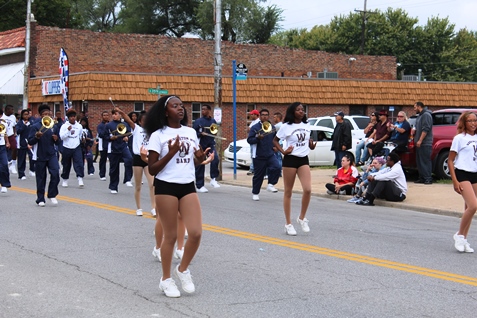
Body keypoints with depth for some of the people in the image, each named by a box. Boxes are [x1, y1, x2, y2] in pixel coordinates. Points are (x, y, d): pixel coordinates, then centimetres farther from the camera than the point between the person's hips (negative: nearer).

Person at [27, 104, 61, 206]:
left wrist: (56, 139, -4)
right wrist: (37, 137, -23)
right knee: (41, 178, 3)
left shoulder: (53, 126, 9)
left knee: (55, 174, -13)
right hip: (40, 156, -3)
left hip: (52, 155, 3)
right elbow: (30, 142, -6)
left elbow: (57, 142, 18)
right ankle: (40, 199, 13)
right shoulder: (35, 127, -3)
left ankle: (52, 195, 3)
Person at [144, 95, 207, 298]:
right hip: (166, 187, -4)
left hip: (188, 186, 5)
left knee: (196, 233, -5)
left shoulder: (191, 132, 10)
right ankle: (166, 279, 17)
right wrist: (171, 153, -20)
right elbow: (152, 169, -8)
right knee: (171, 235, 2)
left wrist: (200, 158, -3)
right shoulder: (158, 135, -5)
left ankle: (183, 270, 19)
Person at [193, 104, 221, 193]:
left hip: (210, 144, 2)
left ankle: (213, 179, -6)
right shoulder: (198, 121, 0)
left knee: (215, 159, -23)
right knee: (200, 165, 0)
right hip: (201, 145, -2)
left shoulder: (213, 121, 9)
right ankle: (199, 186, 10)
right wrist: (201, 134, -18)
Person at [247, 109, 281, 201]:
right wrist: (257, 138, -23)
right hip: (259, 156, -3)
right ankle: (255, 193, 16)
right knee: (258, 175, 2)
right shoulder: (255, 127, -3)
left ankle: (271, 185, -4)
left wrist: (274, 146, 9)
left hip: (270, 154, 3)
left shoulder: (272, 127, 11)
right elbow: (249, 140, -8)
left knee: (276, 168, -21)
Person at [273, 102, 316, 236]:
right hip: (290, 159, -4)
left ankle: (302, 218, 7)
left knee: (307, 189, -13)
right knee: (288, 192, 3)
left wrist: (311, 145, 2)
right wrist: (283, 151, -11)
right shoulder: (286, 127, -5)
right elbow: (275, 140, 2)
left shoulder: (307, 125, 8)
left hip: (304, 159, 4)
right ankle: (288, 224, 10)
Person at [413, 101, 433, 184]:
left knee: (425, 161, -10)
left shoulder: (426, 115, -11)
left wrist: (420, 140, -21)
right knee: (419, 161, 10)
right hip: (419, 143, 10)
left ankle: (428, 178, -10)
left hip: (425, 143, -10)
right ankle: (421, 177, 15)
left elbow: (425, 129, -19)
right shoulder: (419, 116, 21)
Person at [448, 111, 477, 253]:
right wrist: (455, 181, -12)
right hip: (463, 174, -6)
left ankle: (463, 240, 15)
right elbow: (450, 160, -5)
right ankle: (459, 235, -4)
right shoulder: (459, 138, -5)